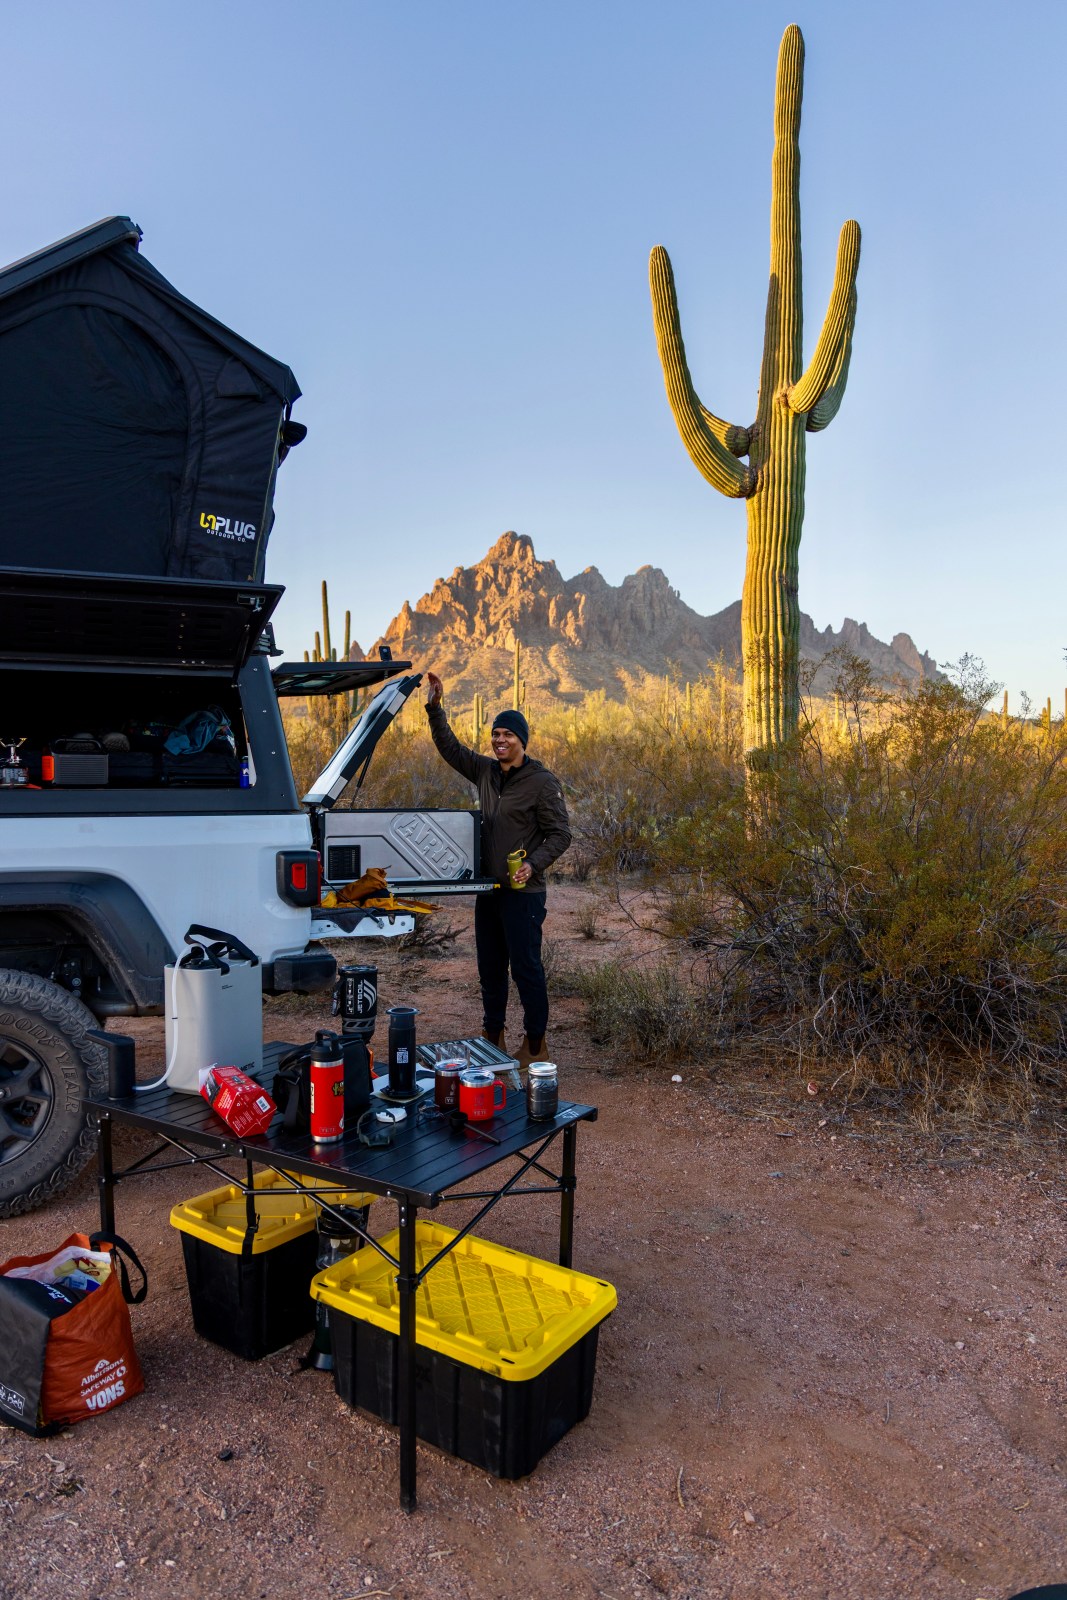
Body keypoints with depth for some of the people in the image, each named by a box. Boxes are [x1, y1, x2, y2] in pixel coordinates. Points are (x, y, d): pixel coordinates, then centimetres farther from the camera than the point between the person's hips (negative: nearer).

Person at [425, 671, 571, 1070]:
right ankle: (492, 1037, 29)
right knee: (490, 967, 15)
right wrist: (435, 706, 4)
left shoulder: (542, 782, -11)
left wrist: (533, 865, -25)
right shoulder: (485, 771, 8)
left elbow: (560, 834, -11)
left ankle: (535, 1045, 11)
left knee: (526, 968, -1)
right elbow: (450, 747, 14)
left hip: (523, 892, -7)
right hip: (488, 888, 7)